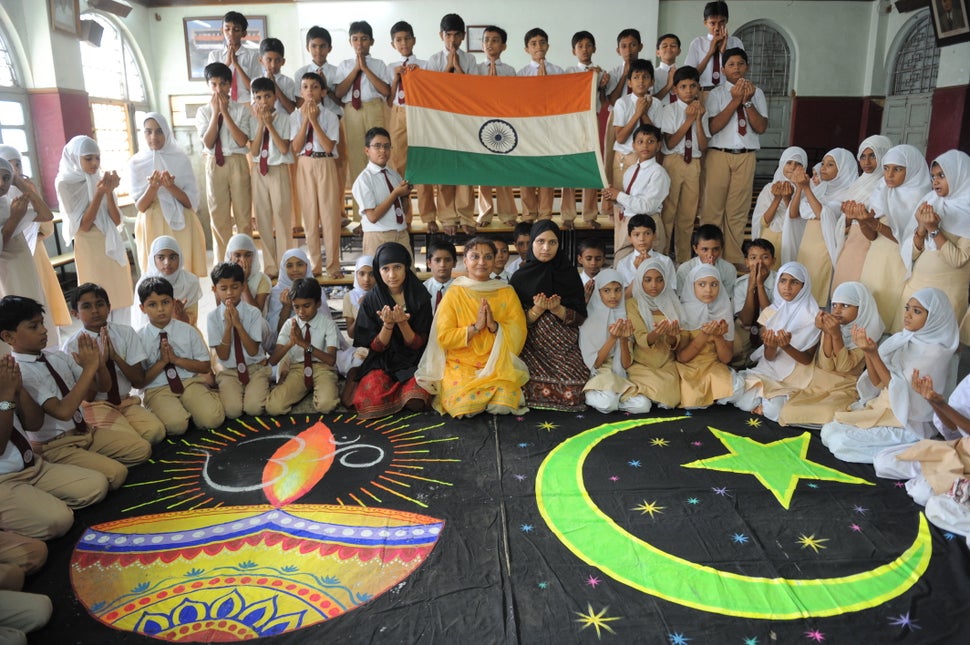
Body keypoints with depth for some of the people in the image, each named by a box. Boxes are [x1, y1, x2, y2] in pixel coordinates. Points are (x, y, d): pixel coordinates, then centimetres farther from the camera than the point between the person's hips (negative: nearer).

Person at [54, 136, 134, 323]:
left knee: (120, 300, 7)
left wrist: (109, 192, -14)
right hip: (90, 249, -5)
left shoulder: (101, 180, 7)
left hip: (113, 246, 5)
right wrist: (99, 194, -19)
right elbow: (83, 226, -13)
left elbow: (116, 221, 0)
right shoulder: (65, 184, -7)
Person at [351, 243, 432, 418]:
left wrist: (402, 323, -26)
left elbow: (418, 344, -7)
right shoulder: (370, 300, -6)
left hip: (413, 363, 0)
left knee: (415, 403, -28)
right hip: (382, 363, 1)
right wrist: (387, 325, -26)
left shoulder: (420, 297, -7)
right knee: (371, 402, -27)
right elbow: (376, 346, -6)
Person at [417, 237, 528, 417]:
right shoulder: (454, 293, 0)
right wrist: (475, 327, -18)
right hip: (460, 364, -1)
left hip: (498, 364, 1)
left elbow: (519, 333, -1)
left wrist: (494, 326, -18)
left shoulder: (507, 293, 5)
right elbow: (444, 337, -6)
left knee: (504, 405, -26)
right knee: (465, 403, -28)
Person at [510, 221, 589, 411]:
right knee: (537, 387, -26)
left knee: (573, 391, -22)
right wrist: (537, 310, -18)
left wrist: (557, 309, -17)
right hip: (532, 350, -1)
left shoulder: (569, 274, 4)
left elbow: (580, 317, 1)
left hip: (566, 349, 1)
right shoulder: (520, 277, 2)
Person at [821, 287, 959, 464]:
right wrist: (867, 351, -13)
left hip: (908, 423, -7)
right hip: (880, 407, 7)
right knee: (828, 430, -6)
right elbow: (877, 383, 2)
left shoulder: (935, 352, -17)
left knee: (840, 441, -19)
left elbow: (900, 391, -20)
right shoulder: (901, 340, 3)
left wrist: (873, 354, -26)